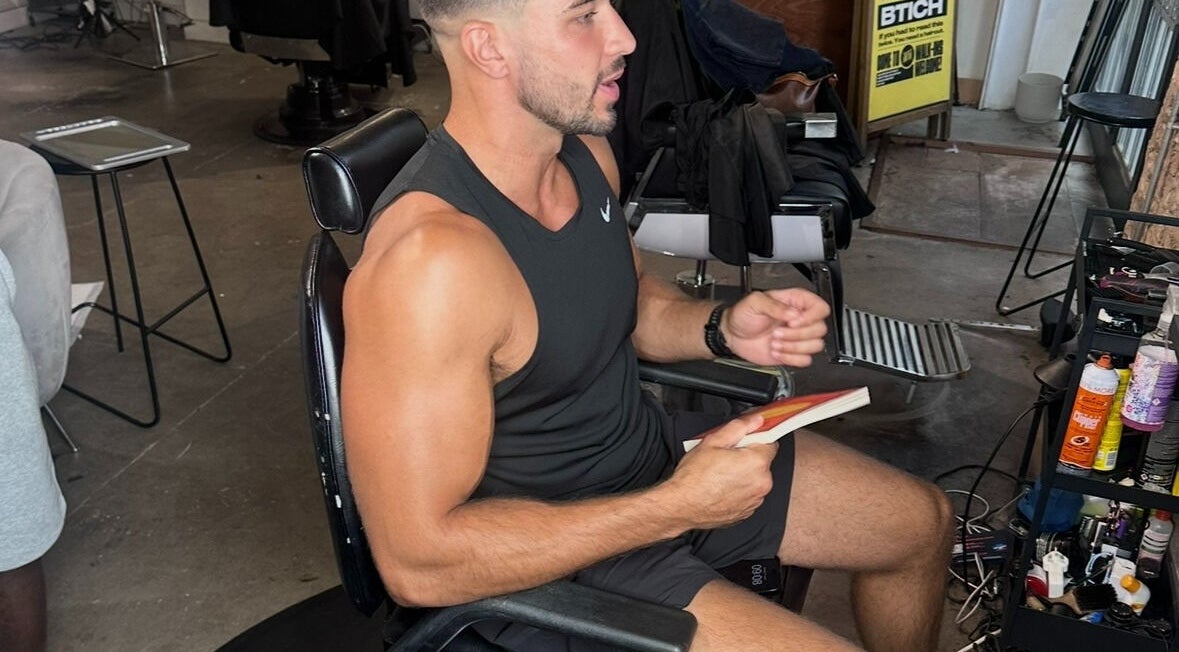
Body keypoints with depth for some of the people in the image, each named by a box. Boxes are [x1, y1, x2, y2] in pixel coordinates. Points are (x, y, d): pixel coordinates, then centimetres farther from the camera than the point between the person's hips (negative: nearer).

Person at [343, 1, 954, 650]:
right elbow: (418, 562, -30)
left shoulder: (585, 151, -6)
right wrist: (677, 506, -27)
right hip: (551, 558, -7)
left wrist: (723, 329, -10)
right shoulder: (427, 260, -33)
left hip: (653, 448, 8)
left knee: (921, 521, 17)